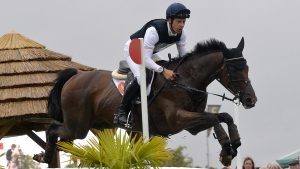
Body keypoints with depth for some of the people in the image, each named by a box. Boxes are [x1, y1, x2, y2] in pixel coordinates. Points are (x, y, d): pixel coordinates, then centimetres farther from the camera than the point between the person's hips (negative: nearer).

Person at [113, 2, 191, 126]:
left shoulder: (181, 34, -17)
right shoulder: (154, 31, -39)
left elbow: (184, 56, -5)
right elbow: (145, 59, -39)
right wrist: (163, 71, -47)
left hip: (150, 52, 8)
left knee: (172, 73, 1)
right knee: (141, 78, -32)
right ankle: (121, 112, -22)